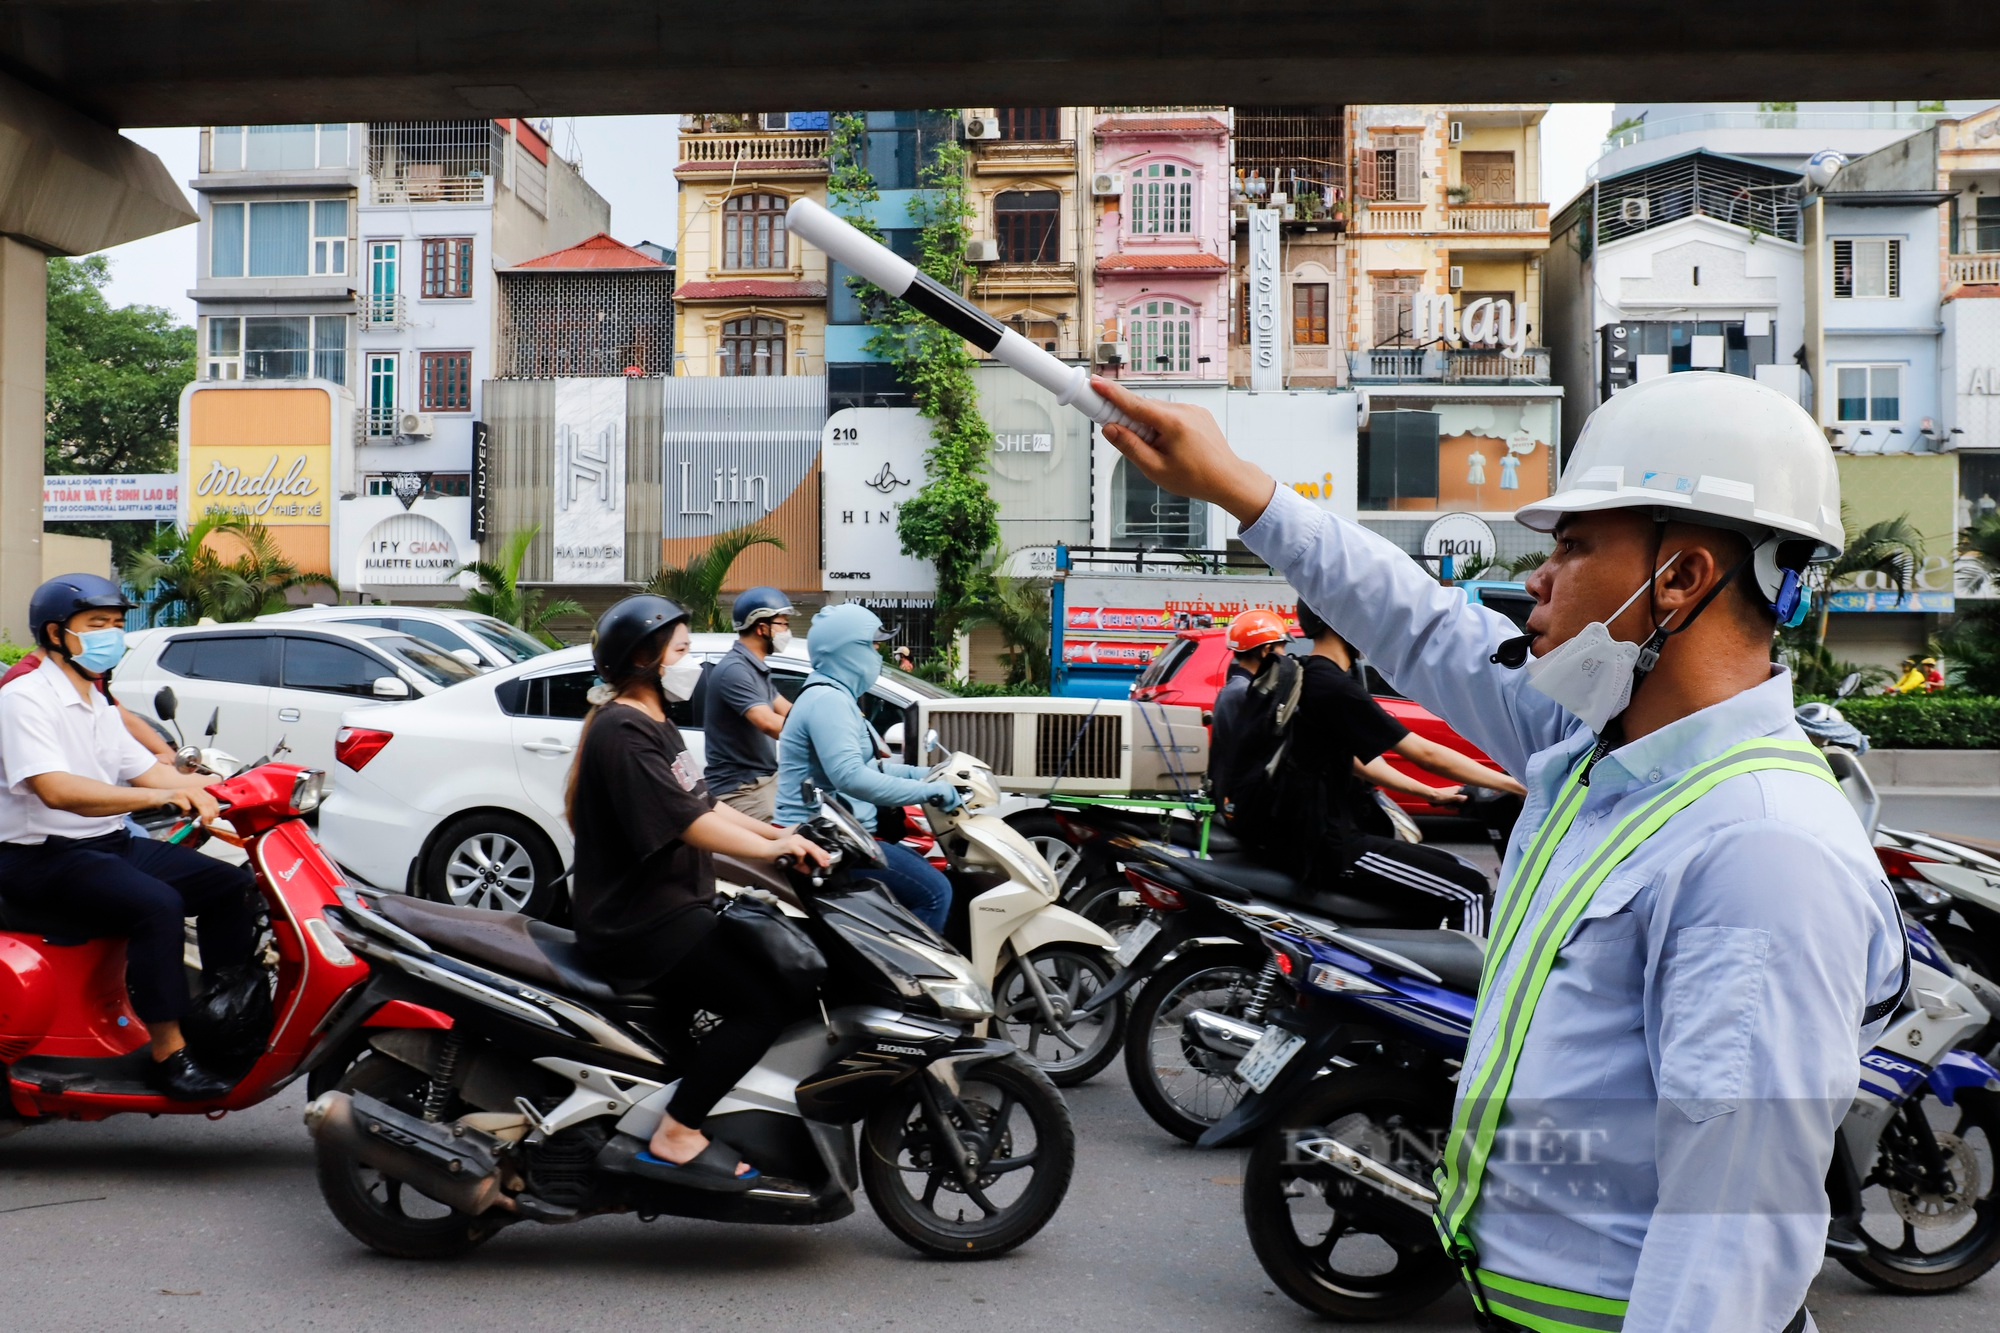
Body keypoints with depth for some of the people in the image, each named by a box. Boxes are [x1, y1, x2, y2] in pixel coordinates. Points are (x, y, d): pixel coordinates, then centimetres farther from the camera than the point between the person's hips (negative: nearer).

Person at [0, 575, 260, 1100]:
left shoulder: (98, 707, 18)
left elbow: (147, 769, 13)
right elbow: (55, 789, -28)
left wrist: (200, 787, -6)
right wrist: (157, 796, -38)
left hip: (111, 845, 10)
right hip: (45, 859, -9)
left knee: (233, 885, 1)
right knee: (157, 904, -33)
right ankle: (168, 1054, -28)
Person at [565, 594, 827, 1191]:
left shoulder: (654, 726, 18)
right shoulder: (623, 732, -17)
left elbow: (703, 805, 18)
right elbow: (686, 821, -23)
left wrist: (778, 832, 8)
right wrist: (771, 848, -17)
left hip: (665, 910, 11)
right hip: (638, 919, -11)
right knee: (763, 1006, -20)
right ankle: (673, 1139, -15)